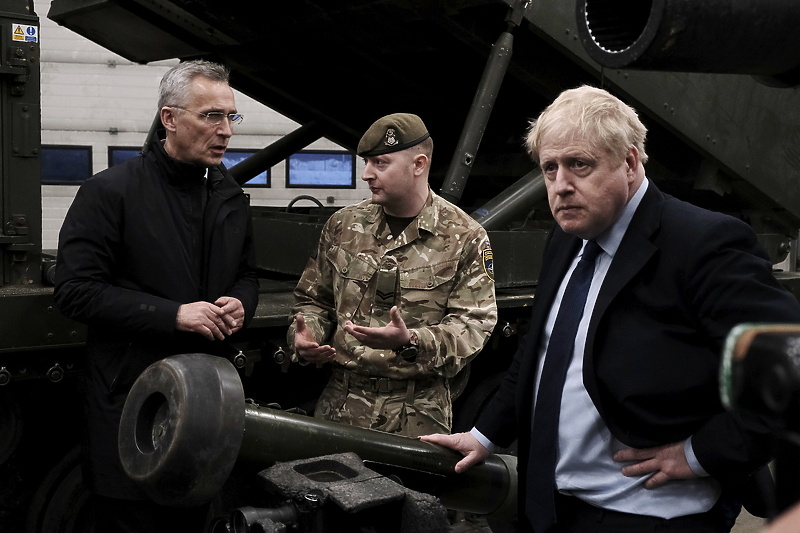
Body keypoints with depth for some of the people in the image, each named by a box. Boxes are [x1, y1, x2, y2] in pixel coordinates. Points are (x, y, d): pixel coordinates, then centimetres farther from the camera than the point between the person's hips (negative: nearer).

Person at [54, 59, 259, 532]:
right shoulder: (111, 192, -8)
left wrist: (241, 305, -2)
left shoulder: (231, 197, 11)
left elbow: (247, 275, 22)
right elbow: (76, 291, -13)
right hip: (132, 397, -5)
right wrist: (173, 315, -19)